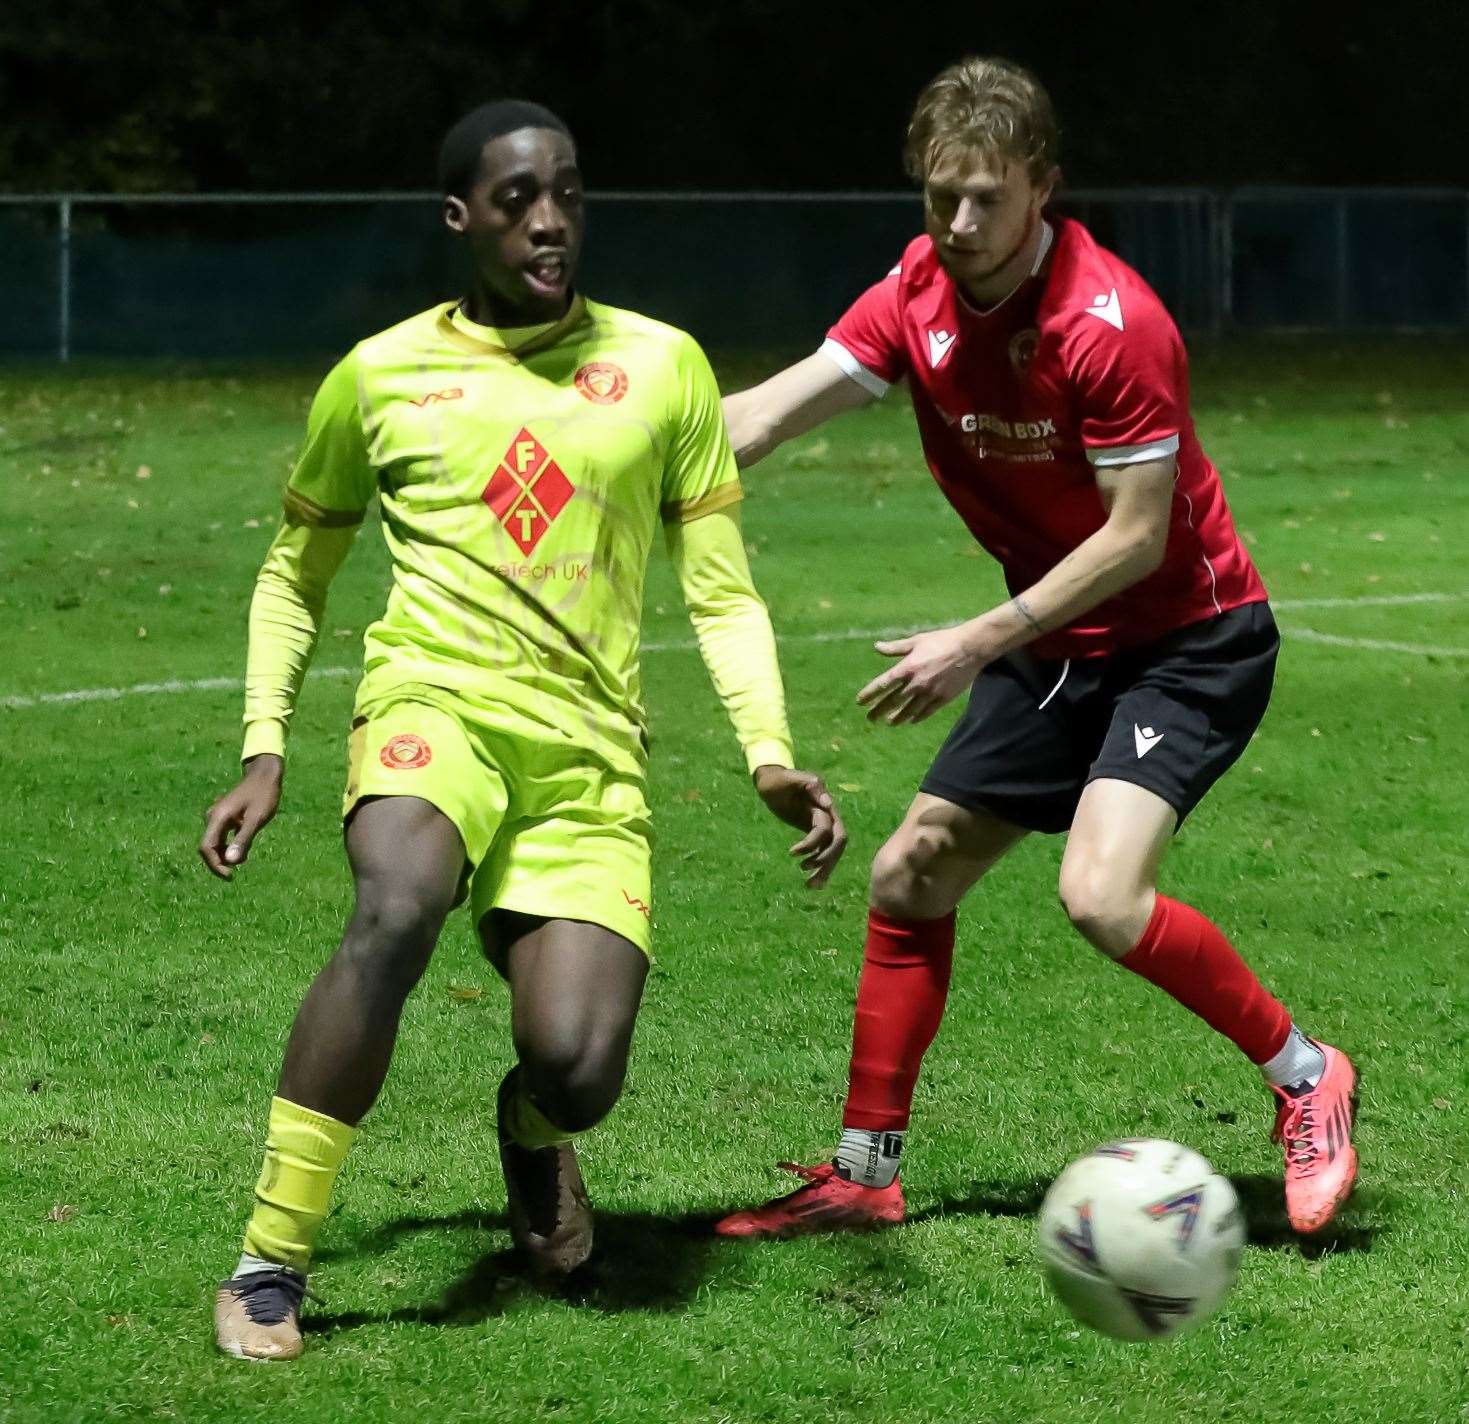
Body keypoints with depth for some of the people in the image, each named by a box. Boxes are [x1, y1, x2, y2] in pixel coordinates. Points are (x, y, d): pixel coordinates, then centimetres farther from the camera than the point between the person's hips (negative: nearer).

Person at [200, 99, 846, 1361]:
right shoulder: (380, 374, 11)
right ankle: (269, 1266, -25)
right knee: (396, 914, -36)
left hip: (591, 753, 1)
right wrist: (265, 753, 10)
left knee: (579, 1072, -19)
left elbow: (721, 593, 11)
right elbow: (294, 574, 23)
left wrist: (769, 756, -4)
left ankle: (531, 1129, 24)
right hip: (437, 700, -1)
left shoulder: (661, 366, 11)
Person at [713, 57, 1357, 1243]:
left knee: (1101, 896, -25)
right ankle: (864, 1175, 18)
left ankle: (1305, 1077, -3)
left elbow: (1136, 534, -22)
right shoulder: (919, 299, -4)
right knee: (909, 880, 7)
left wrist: (980, 644, -23)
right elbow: (766, 415, -9)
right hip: (1060, 646, 8)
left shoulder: (1113, 325, -25)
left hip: (1192, 636, -8)